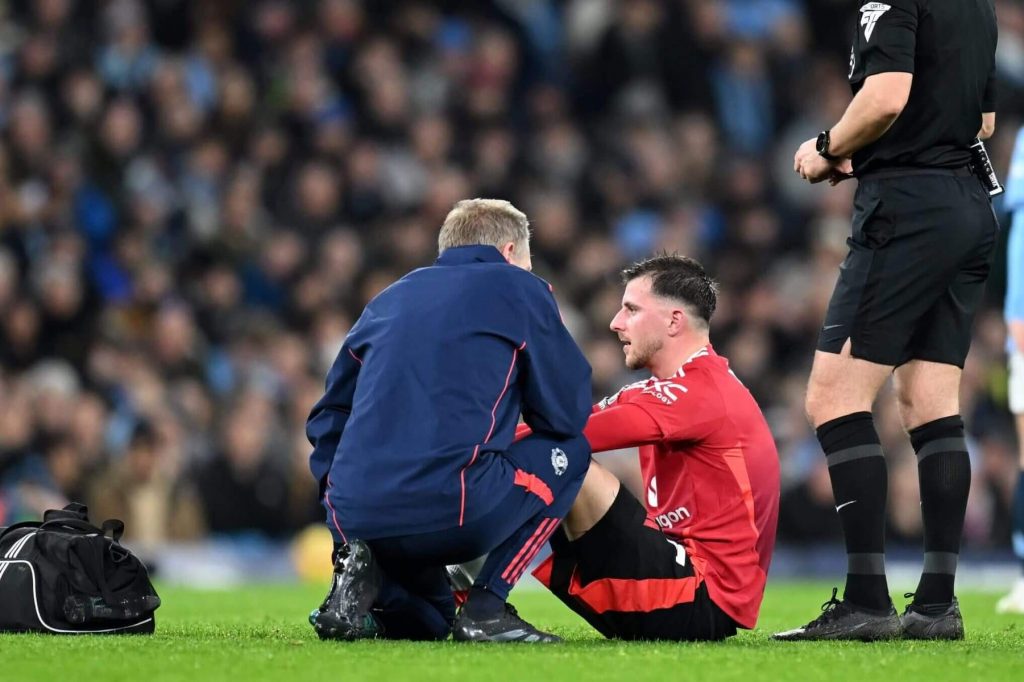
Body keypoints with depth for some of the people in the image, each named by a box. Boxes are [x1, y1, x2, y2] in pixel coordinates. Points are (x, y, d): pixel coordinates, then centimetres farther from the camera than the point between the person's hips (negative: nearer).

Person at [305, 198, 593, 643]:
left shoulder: (389, 299, 27)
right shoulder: (518, 289, 11)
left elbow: (327, 420, 27)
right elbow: (566, 414, 11)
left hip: (356, 519, 6)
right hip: (450, 513, -6)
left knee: (426, 622, 34)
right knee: (567, 453, 21)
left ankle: (359, 570, 0)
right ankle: (486, 607, 6)